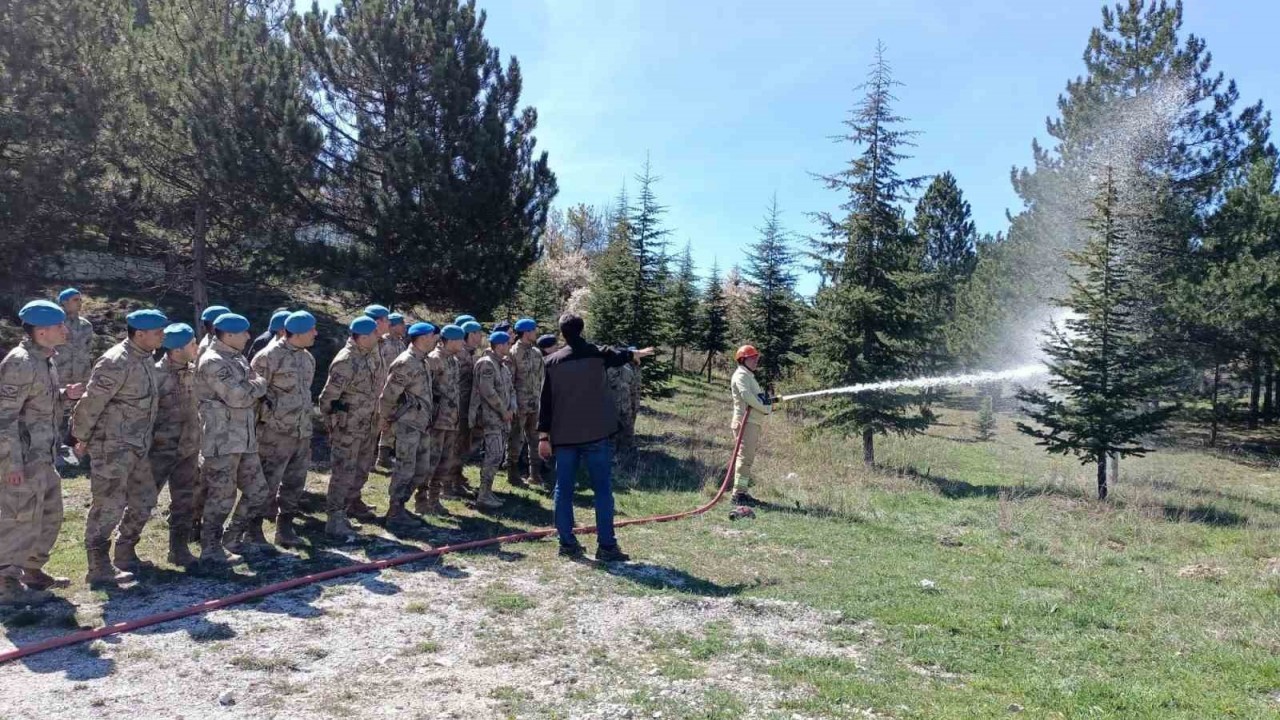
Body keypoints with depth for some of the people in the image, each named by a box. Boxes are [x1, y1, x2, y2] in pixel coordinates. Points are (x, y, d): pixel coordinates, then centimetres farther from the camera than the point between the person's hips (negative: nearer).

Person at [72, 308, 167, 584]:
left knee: (143, 500, 15)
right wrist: (82, 438, -10)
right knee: (108, 505, -4)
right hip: (113, 446, -9)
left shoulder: (145, 358, 9)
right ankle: (99, 568, 4)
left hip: (137, 445, 9)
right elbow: (91, 403, -18)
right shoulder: (116, 362, -20)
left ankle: (125, 555, 28)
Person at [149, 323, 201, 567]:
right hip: (162, 449, -6)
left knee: (185, 502, 10)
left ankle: (179, 549, 21)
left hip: (188, 448, 6)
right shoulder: (157, 374, -16)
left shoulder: (192, 371, 5)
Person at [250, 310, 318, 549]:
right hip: (276, 432, -7)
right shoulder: (269, 356, -14)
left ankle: (285, 528, 24)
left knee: (295, 483, 12)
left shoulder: (307, 358, 11)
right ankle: (254, 529, 14)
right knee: (268, 483, -1)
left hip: (302, 432, 7)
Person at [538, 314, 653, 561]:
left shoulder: (552, 361, 1)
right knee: (603, 490, 3)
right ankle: (607, 546, 2)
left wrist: (543, 436, 5)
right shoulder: (598, 354, 1)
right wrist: (636, 354, 46)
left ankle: (567, 543, 12)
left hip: (563, 436, 1)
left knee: (563, 490, 10)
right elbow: (620, 355, 23)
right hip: (595, 434, -1)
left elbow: (546, 400, 0)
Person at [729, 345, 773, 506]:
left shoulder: (749, 377, 25)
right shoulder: (741, 376, -7)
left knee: (747, 459, 11)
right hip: (746, 422, -10)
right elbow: (747, 396, -20)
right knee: (745, 457, -13)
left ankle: (743, 491, 16)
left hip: (754, 422, 10)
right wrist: (766, 408, -14)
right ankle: (739, 492, -14)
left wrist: (768, 402, 2)